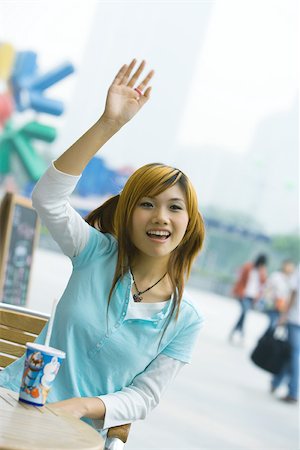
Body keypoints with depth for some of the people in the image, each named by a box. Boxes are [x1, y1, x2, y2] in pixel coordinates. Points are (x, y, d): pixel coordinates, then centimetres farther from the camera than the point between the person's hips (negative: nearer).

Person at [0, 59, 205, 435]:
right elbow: (47, 197, -15)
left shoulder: (186, 321, -1)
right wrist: (109, 123, -23)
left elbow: (144, 396, 0)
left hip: (76, 433, 0)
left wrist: (81, 406, -19)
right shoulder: (98, 253, 0)